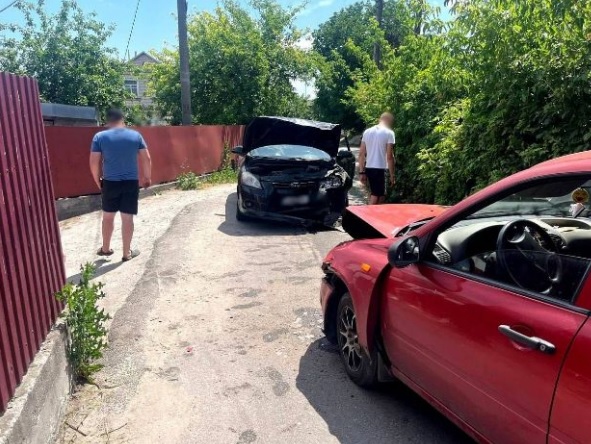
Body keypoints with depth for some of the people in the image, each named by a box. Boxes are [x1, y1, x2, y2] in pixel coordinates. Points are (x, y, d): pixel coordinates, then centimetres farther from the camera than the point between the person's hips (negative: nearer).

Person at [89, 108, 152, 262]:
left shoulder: (100, 137, -2)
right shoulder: (136, 135, 1)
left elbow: (94, 162, -4)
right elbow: (147, 159, 1)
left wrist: (97, 180, 10)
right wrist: (147, 177, 13)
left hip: (110, 182, 0)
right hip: (131, 182, 0)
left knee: (108, 216, 16)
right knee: (127, 218, 4)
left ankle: (105, 248, 29)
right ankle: (127, 253, 12)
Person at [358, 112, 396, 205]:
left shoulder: (367, 132, 10)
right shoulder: (389, 133, -7)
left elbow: (361, 153, 9)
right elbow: (389, 156, -11)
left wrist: (362, 172, 12)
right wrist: (392, 175, -4)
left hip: (369, 168, 7)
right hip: (380, 169, -7)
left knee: (380, 195, 18)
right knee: (375, 198, -3)